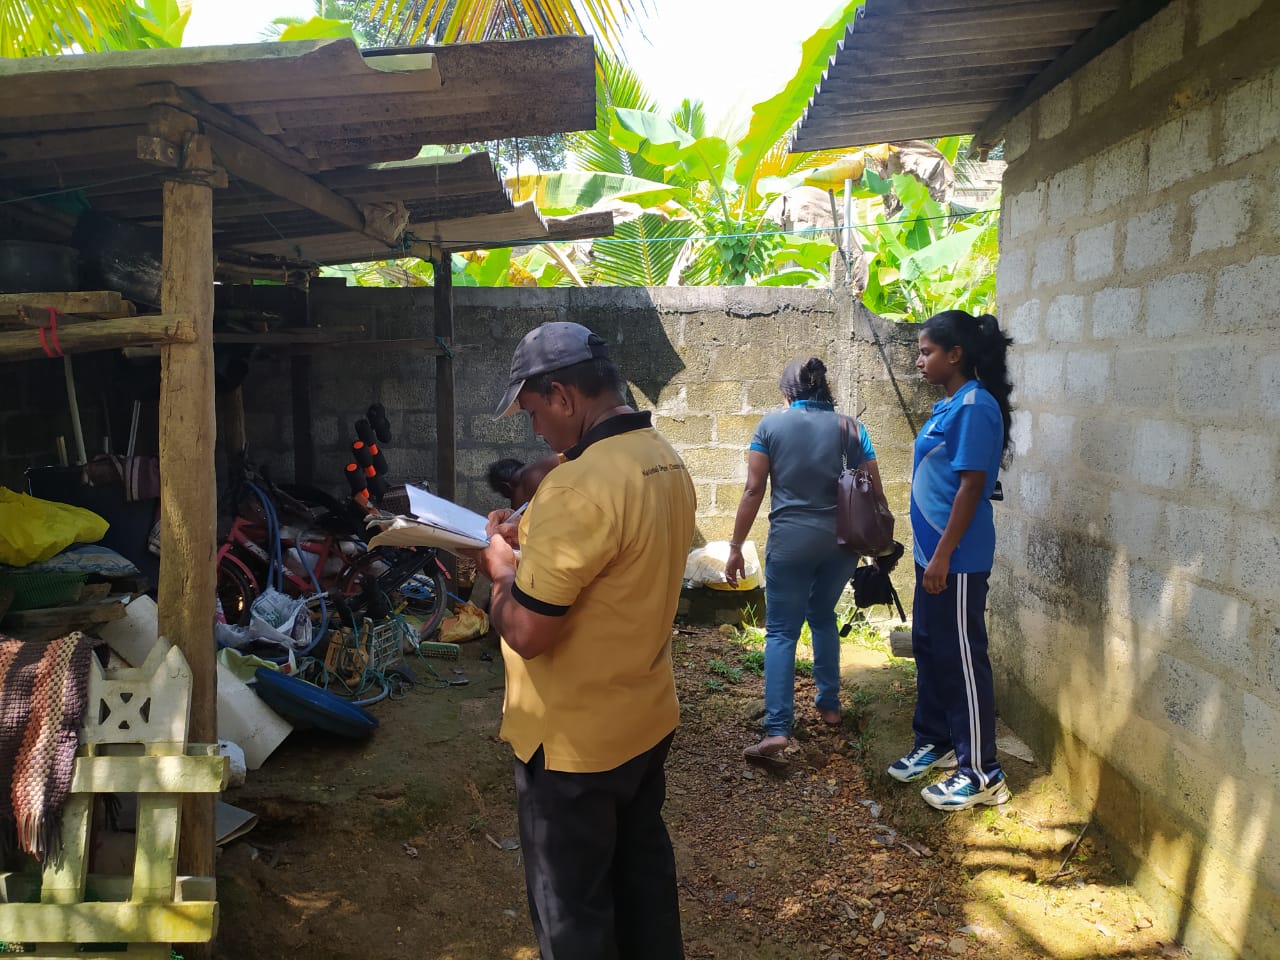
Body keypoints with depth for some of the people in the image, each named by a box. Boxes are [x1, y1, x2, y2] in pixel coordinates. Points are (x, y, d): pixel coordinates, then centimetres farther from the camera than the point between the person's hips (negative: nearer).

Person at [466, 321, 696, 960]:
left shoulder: (578, 486, -28)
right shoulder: (667, 462, 1)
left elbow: (526, 633, -27)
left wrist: (502, 567, -9)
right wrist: (533, 543, 8)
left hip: (575, 741, -8)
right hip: (647, 719, 9)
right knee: (642, 869, 25)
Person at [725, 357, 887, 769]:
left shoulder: (771, 424, -1)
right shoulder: (849, 428, 5)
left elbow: (753, 491, -6)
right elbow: (875, 492, 4)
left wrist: (736, 546, -1)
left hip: (791, 541, -3)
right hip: (841, 541, 3)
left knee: (781, 631, 0)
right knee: (823, 616, 25)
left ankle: (777, 731, -11)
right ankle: (829, 703, 32)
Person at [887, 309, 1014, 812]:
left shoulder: (975, 406, -17)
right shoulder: (948, 404, 12)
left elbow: (971, 486, -20)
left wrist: (943, 555, -21)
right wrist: (930, 555, 18)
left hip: (957, 559, -10)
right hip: (934, 553, 10)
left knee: (962, 660, -1)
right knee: (929, 649, 19)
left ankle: (981, 775, 11)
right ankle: (935, 742, 35)